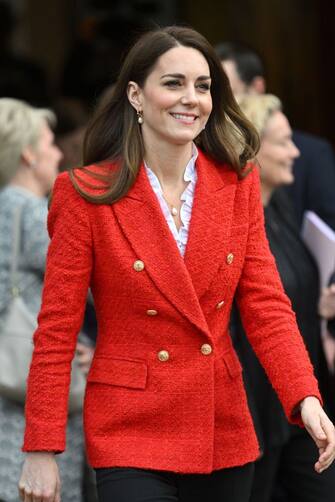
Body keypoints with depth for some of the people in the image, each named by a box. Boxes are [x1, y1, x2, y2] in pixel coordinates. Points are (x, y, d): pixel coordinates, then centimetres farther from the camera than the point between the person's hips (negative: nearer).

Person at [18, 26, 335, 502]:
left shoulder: (238, 184, 4)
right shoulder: (89, 194, -7)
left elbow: (266, 304, 0)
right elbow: (56, 329, -6)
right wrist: (41, 450, -10)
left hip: (225, 431, 4)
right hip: (131, 431, -4)